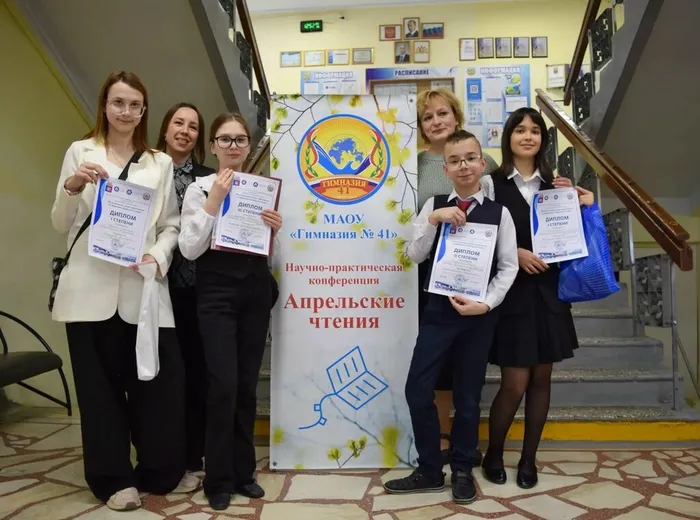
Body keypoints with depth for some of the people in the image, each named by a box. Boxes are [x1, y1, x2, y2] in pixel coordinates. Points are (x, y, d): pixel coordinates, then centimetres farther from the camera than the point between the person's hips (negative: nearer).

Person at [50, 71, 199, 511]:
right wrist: (71, 188, -13)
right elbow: (61, 225, 6)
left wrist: (158, 256, -11)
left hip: (143, 288, 1)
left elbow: (171, 226, 9)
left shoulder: (160, 163, 12)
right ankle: (113, 478, 22)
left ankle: (161, 471, 21)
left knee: (161, 378, 1)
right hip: (92, 288, -1)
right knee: (101, 385, 6)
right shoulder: (80, 152, 8)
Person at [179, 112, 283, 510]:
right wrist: (214, 201, -14)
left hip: (256, 290, 3)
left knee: (247, 384, 9)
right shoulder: (199, 188, 1)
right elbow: (189, 249, -8)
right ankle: (219, 479, 11)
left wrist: (276, 230, -7)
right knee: (223, 385, -7)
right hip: (217, 290, -3)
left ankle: (244, 471, 24)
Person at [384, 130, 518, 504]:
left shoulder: (498, 213, 2)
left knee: (468, 396, 10)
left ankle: (462, 471, 28)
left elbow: (508, 266, -1)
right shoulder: (433, 206, 5)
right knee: (417, 390, -2)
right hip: (438, 310, 1)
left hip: (479, 314, -1)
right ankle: (429, 470, 18)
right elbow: (415, 255, -2)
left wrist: (486, 304, -13)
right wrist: (433, 220, -15)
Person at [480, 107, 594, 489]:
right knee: (515, 382, -3)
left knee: (541, 377, 10)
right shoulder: (492, 183, -2)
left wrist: (583, 203, -1)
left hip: (548, 291, 4)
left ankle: (529, 457, 26)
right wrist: (515, 253, -18)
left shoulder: (555, 184, 11)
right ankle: (494, 454, 22)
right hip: (511, 291, -4)